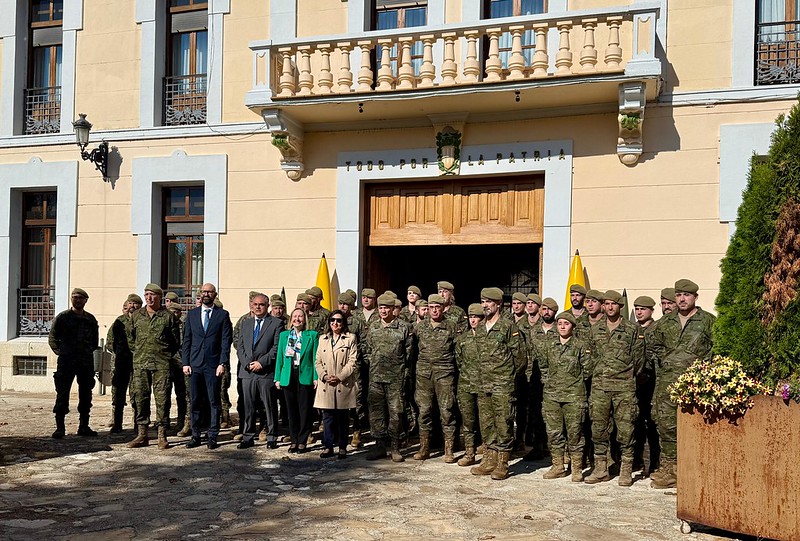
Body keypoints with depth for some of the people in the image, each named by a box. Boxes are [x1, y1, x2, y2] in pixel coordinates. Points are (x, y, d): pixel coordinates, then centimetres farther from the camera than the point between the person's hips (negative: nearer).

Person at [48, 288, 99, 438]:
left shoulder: (91, 319, 12)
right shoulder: (63, 317, 2)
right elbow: (52, 338, 4)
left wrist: (89, 351, 10)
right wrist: (60, 352, -4)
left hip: (86, 362, 4)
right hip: (66, 361, -4)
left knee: (86, 394, 7)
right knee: (62, 393, -4)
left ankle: (84, 426, 15)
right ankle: (60, 427, 2)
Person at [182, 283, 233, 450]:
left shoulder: (223, 315, 3)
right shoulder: (192, 314, 12)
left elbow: (226, 341, -1)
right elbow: (186, 340, 11)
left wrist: (222, 363, -9)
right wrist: (185, 362, 4)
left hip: (214, 365, -3)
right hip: (195, 364, 3)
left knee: (214, 402, 0)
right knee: (195, 402, 6)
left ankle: (213, 437, 6)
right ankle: (195, 436, 14)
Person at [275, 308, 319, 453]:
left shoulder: (312, 335, 4)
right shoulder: (284, 335, 12)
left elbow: (315, 358, 1)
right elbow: (280, 357, 12)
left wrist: (316, 377, -6)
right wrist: (277, 378, 6)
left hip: (305, 376, -2)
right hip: (288, 377, 3)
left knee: (304, 409, -1)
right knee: (291, 409, 6)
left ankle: (302, 441, 7)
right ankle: (294, 440, 15)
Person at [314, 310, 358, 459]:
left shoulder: (350, 339, 3)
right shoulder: (323, 339, 15)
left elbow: (353, 362, -4)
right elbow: (318, 361, 11)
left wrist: (339, 377, -13)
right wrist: (324, 376, -7)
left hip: (344, 384, -3)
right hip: (326, 385, 3)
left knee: (343, 417, 3)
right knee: (327, 417, 3)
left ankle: (342, 447, 11)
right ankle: (328, 446, 10)